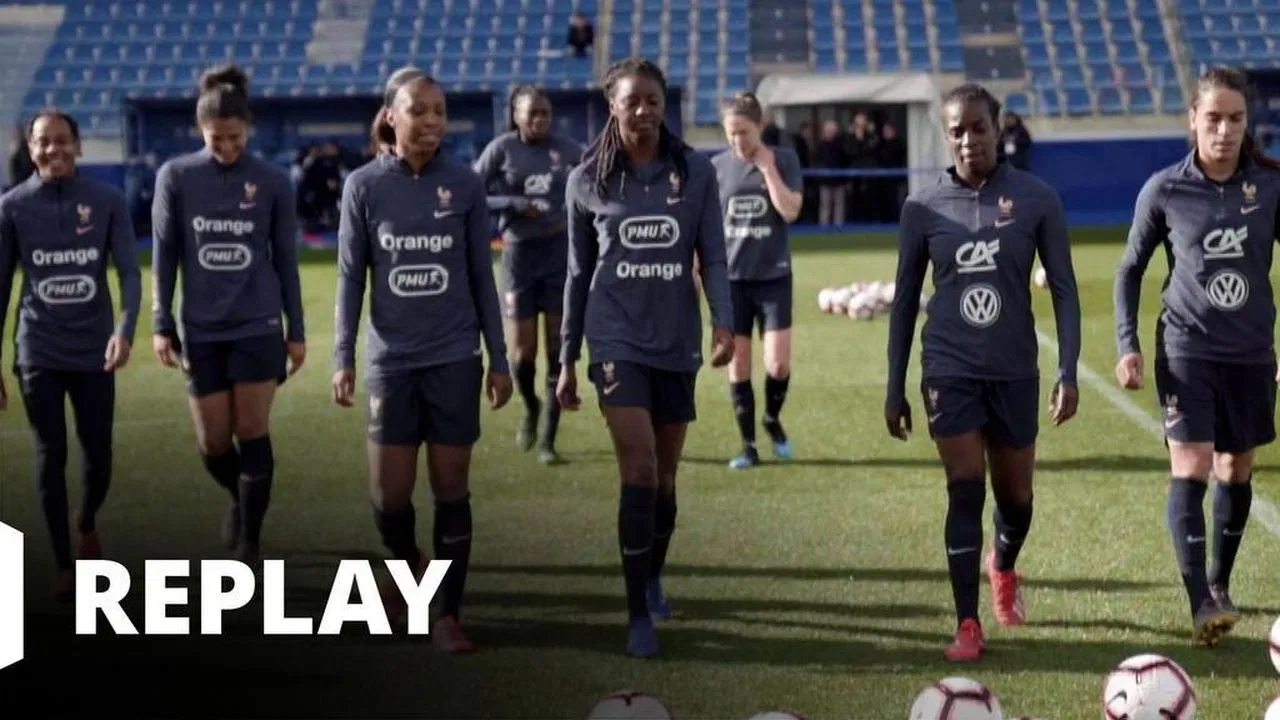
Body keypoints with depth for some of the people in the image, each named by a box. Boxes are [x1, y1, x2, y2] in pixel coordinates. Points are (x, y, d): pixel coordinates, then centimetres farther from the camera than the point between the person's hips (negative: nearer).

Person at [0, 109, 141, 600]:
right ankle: (64, 565, 10)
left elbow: (129, 272, -6)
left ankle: (87, 523, 38)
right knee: (50, 456, -1)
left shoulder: (108, 201, -2)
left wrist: (125, 329, -24)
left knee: (97, 456, 6)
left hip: (94, 351, 0)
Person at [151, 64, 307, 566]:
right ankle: (240, 501, 37)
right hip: (201, 330, 1)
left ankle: (249, 541, 10)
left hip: (258, 326, -1)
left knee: (252, 433, -2)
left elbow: (286, 260, 4)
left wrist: (297, 331, 5)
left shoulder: (272, 182, -2)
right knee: (213, 442, 6)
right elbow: (164, 255, 4)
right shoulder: (176, 177, -1)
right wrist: (162, 325, 1)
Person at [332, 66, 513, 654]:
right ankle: (408, 564, 34)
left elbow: (481, 276, 5)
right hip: (390, 360, 0)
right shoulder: (364, 186, -1)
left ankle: (448, 614, 14)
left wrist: (499, 359, 5)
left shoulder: (464, 185, 0)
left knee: (451, 488, 3)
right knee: (389, 495, 2)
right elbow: (350, 276, 4)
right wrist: (343, 358, -1)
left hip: (454, 359, 0)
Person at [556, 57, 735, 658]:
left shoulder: (695, 172, 1)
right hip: (617, 339, -2)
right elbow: (579, 272, 8)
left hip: (677, 341, 2)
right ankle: (639, 615, -5)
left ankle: (653, 576, 39)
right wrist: (567, 359, 10)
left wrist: (724, 322, -18)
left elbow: (713, 256, 0)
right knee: (639, 472, -13)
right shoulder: (588, 181, 2)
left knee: (665, 477, 12)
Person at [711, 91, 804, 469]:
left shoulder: (784, 160, -1)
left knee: (778, 363, -8)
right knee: (738, 363, 3)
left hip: (773, 276, -1)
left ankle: (772, 418, 22)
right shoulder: (718, 166, 2)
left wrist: (767, 167, -14)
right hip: (731, 278, 1)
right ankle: (748, 445, 14)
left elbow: (790, 211, -13)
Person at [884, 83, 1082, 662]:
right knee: (965, 492, -7)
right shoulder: (924, 206, -2)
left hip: (1015, 372, 1)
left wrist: (1068, 372, -7)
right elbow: (905, 299, 6)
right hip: (949, 370, -1)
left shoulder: (1036, 199, -4)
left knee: (1015, 493, 13)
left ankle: (1003, 570, 45)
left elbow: (1063, 288, 1)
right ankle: (968, 625, 3)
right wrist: (895, 389, 5)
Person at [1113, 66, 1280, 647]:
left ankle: (1220, 583, 30)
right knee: (1190, 471, -13)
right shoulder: (1165, 191, -5)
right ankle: (1201, 605, -14)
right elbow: (1130, 270, 4)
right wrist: (1127, 346, -4)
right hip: (1187, 349, -2)